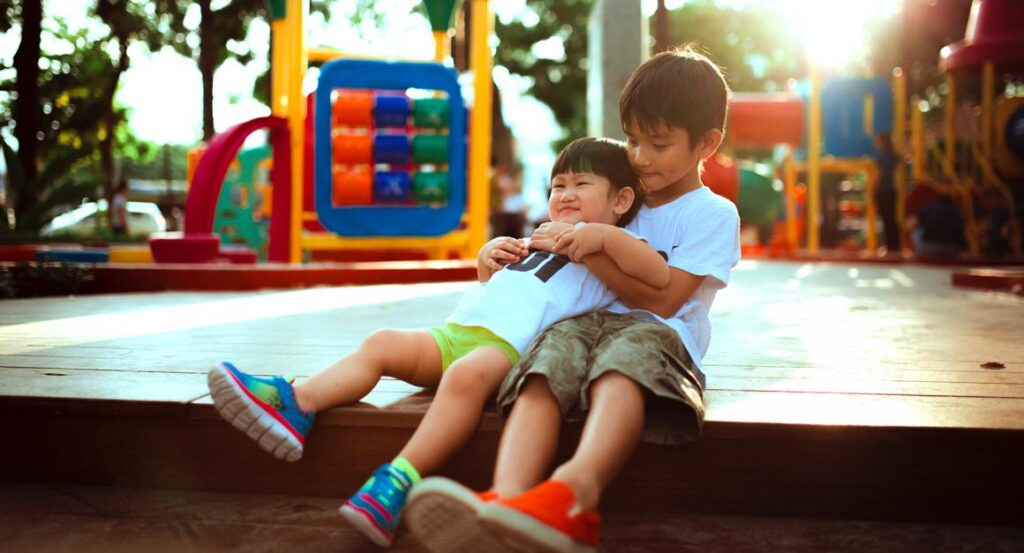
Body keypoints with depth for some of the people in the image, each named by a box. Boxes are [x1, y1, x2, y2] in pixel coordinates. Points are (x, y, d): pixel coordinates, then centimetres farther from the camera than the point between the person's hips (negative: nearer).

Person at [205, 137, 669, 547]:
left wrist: (605, 234, -14)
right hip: (454, 331, 8)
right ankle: (295, 406, -23)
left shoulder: (612, 249, 12)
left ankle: (398, 482, -48)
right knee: (382, 344, -10)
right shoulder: (539, 242, 35)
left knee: (467, 374, -38)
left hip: (510, 346, -8)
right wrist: (486, 262, 24)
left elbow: (661, 277, -10)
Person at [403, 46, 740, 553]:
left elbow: (662, 302, -1)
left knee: (629, 349, -42)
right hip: (588, 320, 5)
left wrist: (590, 252, -6)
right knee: (552, 355, -33)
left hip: (658, 335, -4)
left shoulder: (714, 214, 11)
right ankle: (506, 497, -61)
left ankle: (576, 488, -71)